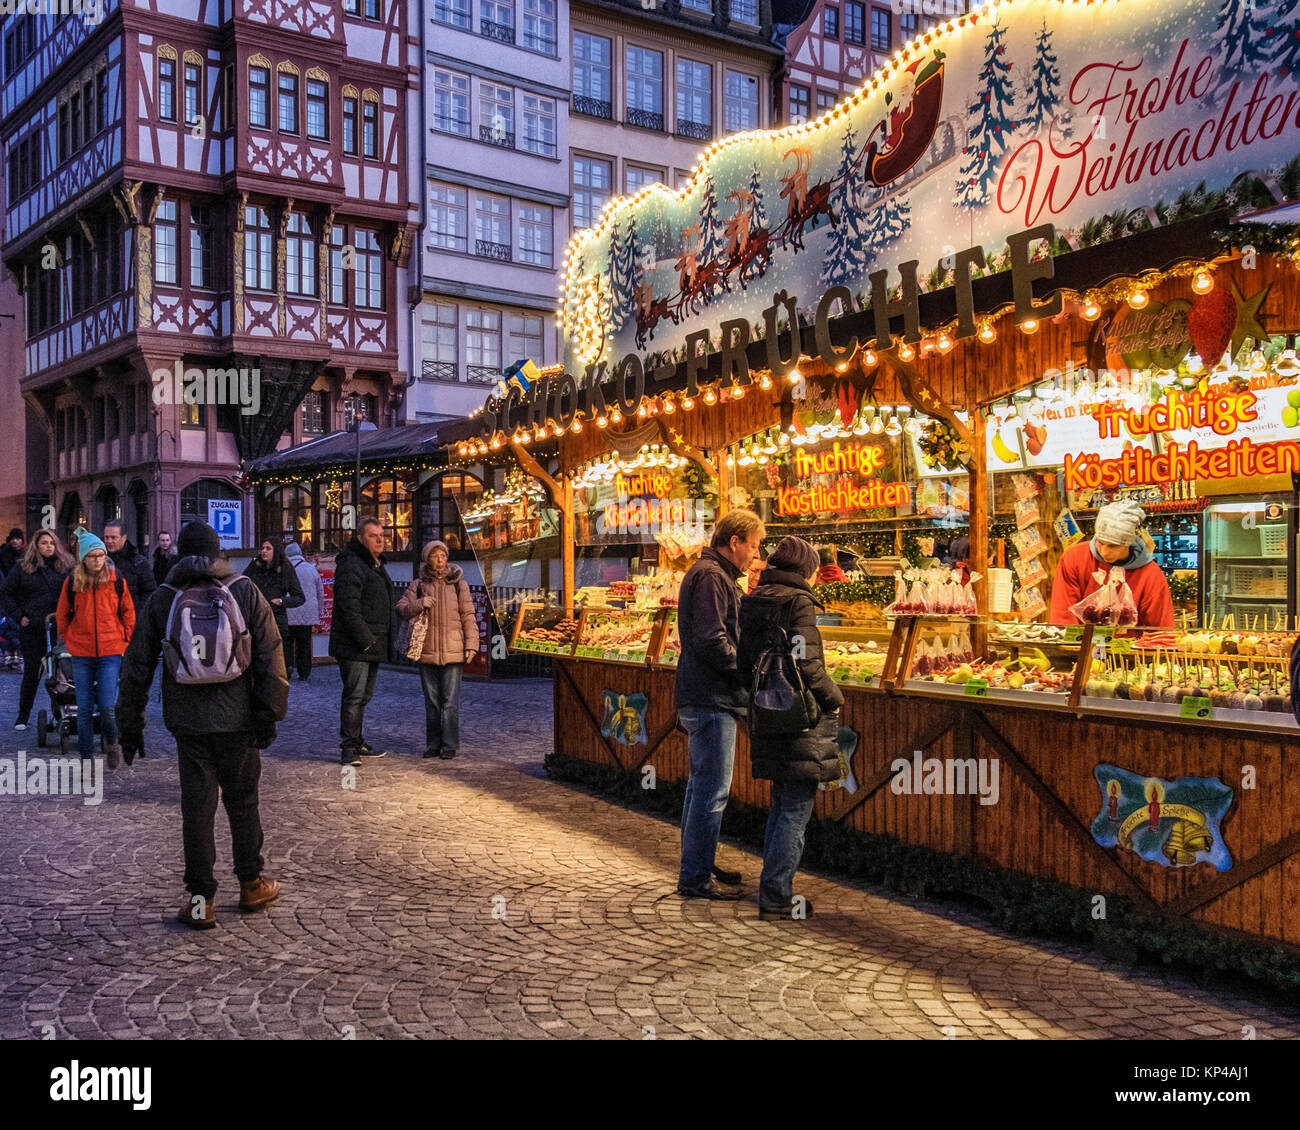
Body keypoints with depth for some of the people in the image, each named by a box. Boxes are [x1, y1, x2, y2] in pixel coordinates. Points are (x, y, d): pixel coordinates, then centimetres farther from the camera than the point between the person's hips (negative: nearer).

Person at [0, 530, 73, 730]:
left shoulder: (65, 567, 7)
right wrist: (18, 616, 1)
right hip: (32, 630, -1)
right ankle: (23, 716, 14)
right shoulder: (22, 568, 6)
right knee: (32, 673, 2)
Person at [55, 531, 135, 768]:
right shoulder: (72, 582, 0)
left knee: (107, 706, -9)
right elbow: (62, 615, 14)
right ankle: (86, 757, 15)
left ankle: (111, 743, 19)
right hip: (81, 654, 1)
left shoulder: (116, 580, -1)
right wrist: (70, 639, 12)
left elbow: (128, 612, 10)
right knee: (84, 708, 4)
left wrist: (124, 641, 7)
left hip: (111, 652, -1)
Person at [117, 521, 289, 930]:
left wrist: (130, 723, 13)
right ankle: (251, 884, 24)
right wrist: (269, 713, 0)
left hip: (188, 720, 0)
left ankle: (200, 898, 7)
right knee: (242, 800, 13)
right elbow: (270, 657, -4)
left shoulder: (162, 599, 3)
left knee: (197, 807, 6)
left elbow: (137, 665, 6)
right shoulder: (245, 592, 0)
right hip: (237, 718, 0)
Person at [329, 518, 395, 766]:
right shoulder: (351, 565, -14)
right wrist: (364, 639, -24)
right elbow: (348, 606, -22)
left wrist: (385, 640, 20)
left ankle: (358, 743, 24)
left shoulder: (377, 565, 18)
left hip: (373, 645, 10)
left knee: (364, 696, 15)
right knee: (354, 694, -10)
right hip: (354, 646, -10)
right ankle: (349, 748, -6)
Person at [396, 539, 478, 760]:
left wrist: (471, 645, -3)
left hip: (452, 651, -2)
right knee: (432, 701, 9)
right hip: (427, 651, 2)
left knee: (450, 701, -3)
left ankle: (450, 745, 4)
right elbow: (401, 609, 1)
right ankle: (433, 744, 17)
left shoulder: (458, 584, 3)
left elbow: (468, 616, 4)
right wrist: (419, 604, -18)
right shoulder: (418, 585, 7)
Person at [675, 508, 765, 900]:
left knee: (702, 786, 18)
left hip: (702, 698, 11)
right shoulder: (711, 577, -15)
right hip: (711, 699, -11)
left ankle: (698, 866, 29)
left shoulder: (714, 575, 19)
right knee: (712, 790, -6)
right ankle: (695, 877, 1)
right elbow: (711, 641, -24)